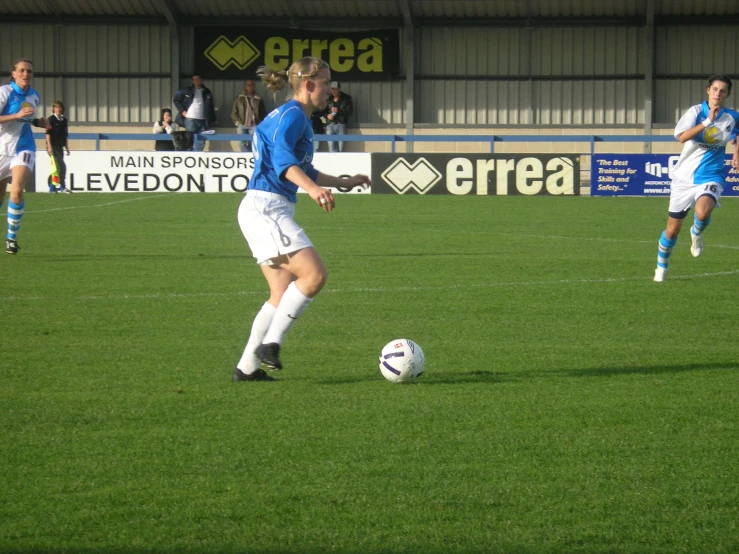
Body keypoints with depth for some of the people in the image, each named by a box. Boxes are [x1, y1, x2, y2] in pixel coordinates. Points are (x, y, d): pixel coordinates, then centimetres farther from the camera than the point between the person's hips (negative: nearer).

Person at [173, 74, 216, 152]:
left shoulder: (207, 92, 11)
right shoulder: (187, 91, 4)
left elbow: (211, 106, 15)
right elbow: (176, 99, 9)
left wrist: (212, 119, 10)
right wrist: (182, 110, -1)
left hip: (202, 120, 3)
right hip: (190, 119, -2)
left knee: (201, 143, 0)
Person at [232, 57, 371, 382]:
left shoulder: (293, 117, 22)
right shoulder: (293, 115, -9)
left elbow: (302, 170, 34)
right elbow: (283, 159, -26)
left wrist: (345, 182, 43)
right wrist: (313, 188, -42)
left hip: (269, 211, 11)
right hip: (265, 206, -11)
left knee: (284, 294, 8)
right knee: (314, 274, -19)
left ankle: (247, 367, 8)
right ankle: (270, 343, -17)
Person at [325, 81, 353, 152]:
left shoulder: (346, 98, 4)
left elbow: (350, 110, -2)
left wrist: (338, 111, -15)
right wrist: (327, 115, -7)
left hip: (341, 124, -2)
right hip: (330, 125, 2)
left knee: (340, 148, -4)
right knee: (332, 147, -5)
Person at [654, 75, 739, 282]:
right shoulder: (696, 111, -10)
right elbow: (682, 136, -27)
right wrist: (708, 122, -33)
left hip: (710, 178, 0)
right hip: (684, 177, 0)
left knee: (703, 212, -33)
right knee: (673, 229, 7)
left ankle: (697, 233, 4)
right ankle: (662, 267, 33)